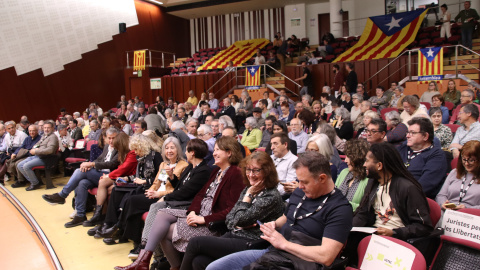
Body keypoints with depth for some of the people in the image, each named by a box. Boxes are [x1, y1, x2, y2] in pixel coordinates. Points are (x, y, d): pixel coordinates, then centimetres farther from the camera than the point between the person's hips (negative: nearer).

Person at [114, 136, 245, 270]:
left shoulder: (235, 174, -14)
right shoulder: (216, 171, 16)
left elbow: (231, 210, -20)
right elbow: (201, 194, 13)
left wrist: (204, 219, -21)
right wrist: (193, 211, -7)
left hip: (212, 222, -9)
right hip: (198, 213, 9)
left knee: (165, 232, -12)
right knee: (162, 214, -7)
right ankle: (143, 259, -8)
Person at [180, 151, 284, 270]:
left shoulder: (271, 196, -12)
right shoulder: (248, 189, 13)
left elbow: (241, 219, -16)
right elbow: (229, 218, 13)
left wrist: (248, 195, -7)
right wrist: (236, 225, -8)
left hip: (249, 244, -7)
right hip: (233, 235, 7)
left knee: (195, 242, -13)